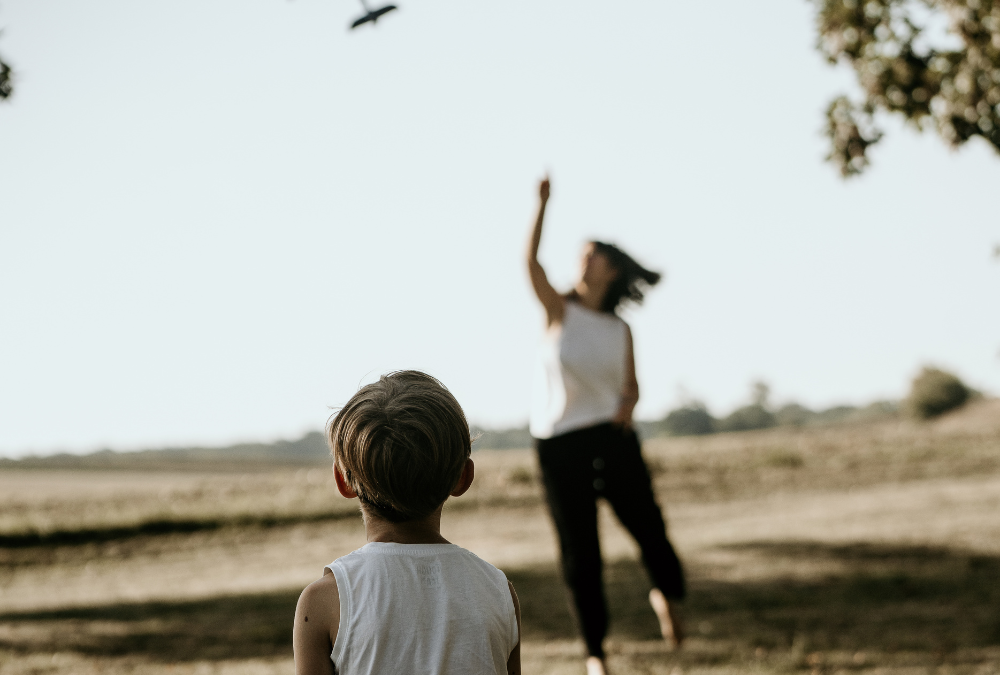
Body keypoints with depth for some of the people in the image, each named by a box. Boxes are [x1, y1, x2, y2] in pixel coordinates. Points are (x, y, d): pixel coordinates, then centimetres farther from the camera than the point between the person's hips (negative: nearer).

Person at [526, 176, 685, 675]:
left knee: (646, 525, -5)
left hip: (611, 437, 1)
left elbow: (631, 385, 15)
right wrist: (542, 204, -19)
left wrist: (627, 405, -8)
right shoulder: (560, 311, 1)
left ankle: (665, 594, 29)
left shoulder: (620, 331, 8)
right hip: (558, 443, -1)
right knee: (579, 553, 3)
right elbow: (531, 261, -13)